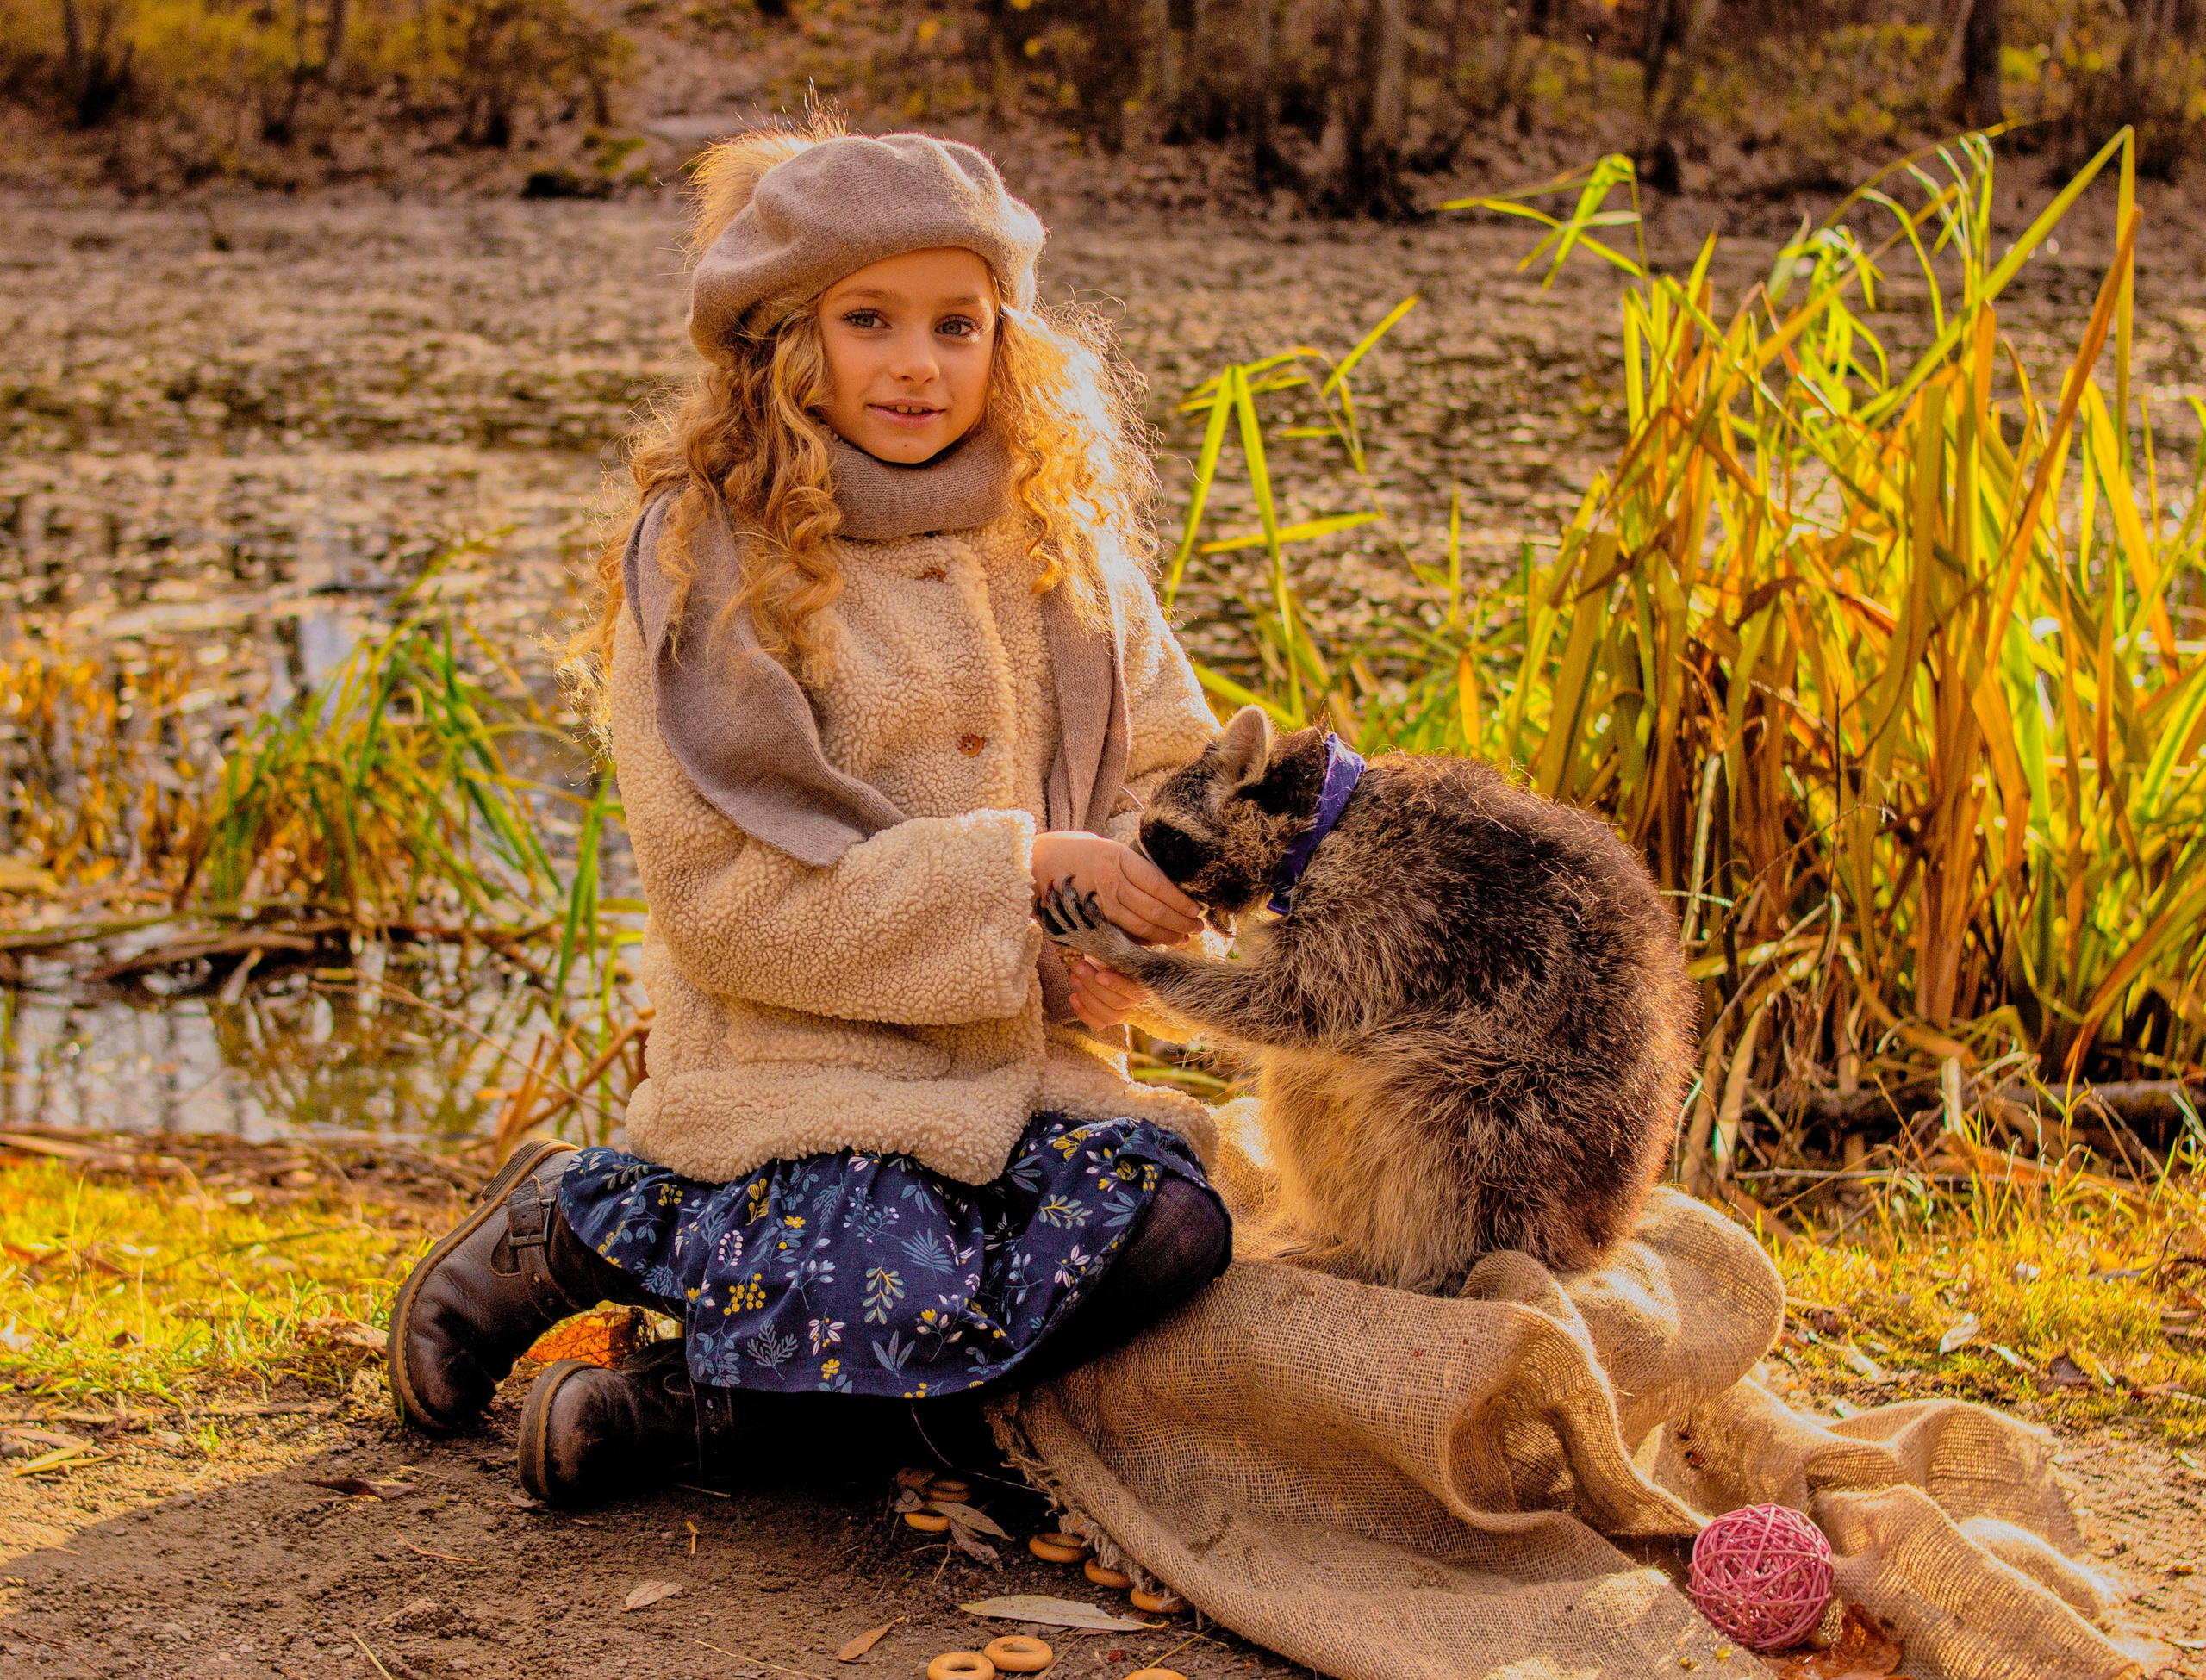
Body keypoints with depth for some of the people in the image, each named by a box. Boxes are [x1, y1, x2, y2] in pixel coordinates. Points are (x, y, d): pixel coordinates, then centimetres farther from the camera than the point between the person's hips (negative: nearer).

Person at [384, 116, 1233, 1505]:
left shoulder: (1060, 535, 10)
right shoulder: (708, 554, -6)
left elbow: (1169, 767, 12)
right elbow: (727, 889, -12)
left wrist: (1110, 938, -11)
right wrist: (1019, 867, -17)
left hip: (1026, 1052, 6)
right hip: (797, 1047, -6)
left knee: (1166, 1230, -22)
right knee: (893, 1302, -30)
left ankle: (688, 1409, -10)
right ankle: (580, 1219, 2)